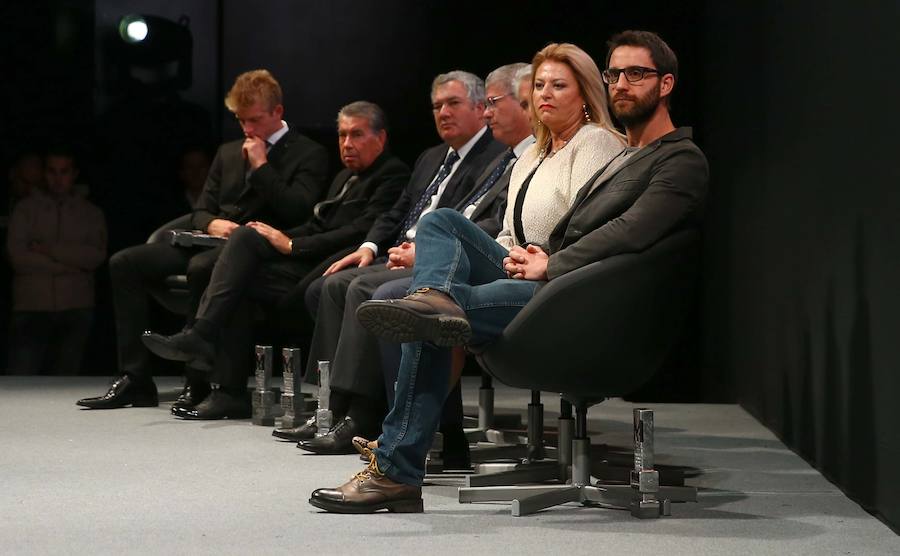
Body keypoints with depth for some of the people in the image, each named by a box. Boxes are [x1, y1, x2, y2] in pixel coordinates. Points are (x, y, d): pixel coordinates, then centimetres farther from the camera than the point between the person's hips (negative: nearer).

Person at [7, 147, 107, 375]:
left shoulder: (91, 213, 10)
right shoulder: (26, 208, 7)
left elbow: (96, 255, -5)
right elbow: (18, 256, -5)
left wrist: (48, 249, -8)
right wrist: (71, 262, -6)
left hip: (76, 308, 2)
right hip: (32, 307, -2)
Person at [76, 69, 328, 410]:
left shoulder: (309, 155, 4)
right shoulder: (228, 153, 25)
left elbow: (298, 212, -11)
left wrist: (261, 165, -8)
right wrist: (212, 224, -3)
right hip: (210, 242, 7)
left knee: (202, 266, -39)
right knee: (124, 263, -10)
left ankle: (199, 381, -30)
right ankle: (134, 379, -13)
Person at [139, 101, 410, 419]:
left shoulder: (393, 176, -3)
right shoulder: (345, 178, 28)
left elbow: (360, 233, -15)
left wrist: (292, 245, -12)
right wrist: (279, 238, 0)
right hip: (307, 266, 8)